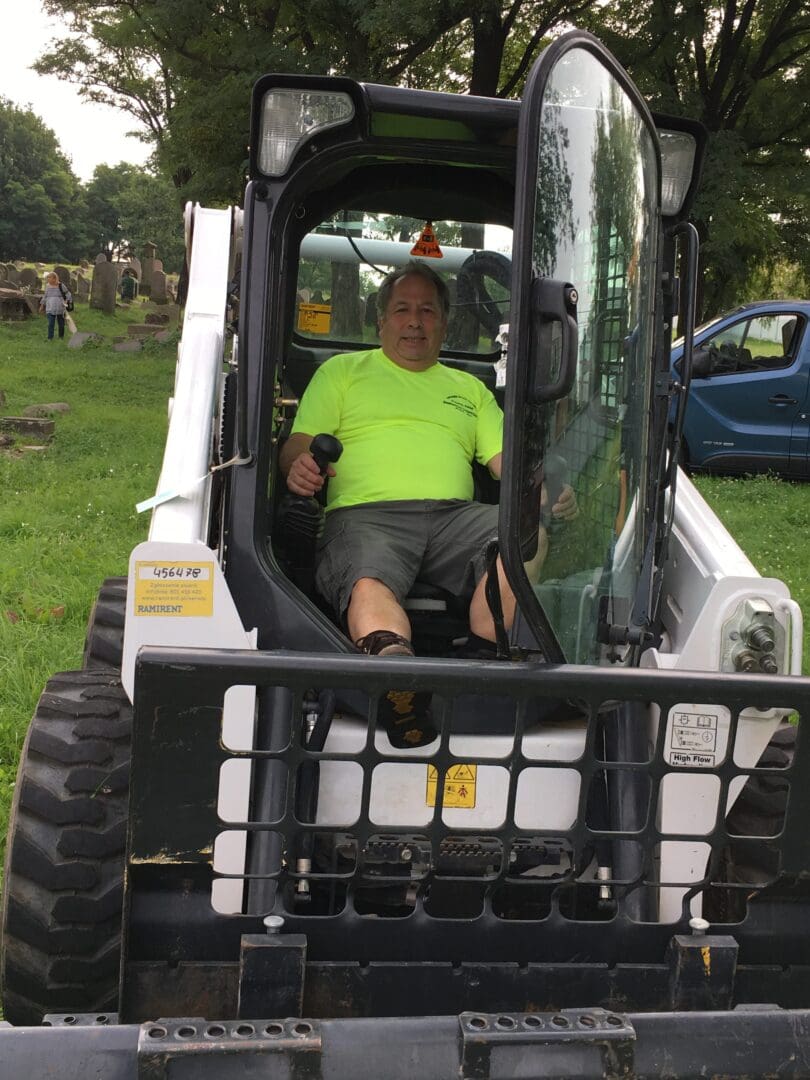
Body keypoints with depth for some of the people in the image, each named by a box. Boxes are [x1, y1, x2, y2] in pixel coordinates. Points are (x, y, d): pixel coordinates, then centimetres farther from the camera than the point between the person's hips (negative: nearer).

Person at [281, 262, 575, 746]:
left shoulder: (470, 388, 33)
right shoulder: (343, 371, 26)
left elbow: (507, 459, 22)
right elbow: (299, 444, 16)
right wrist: (299, 465, -11)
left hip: (455, 515, 3)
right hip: (366, 513, -2)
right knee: (368, 584, -39)